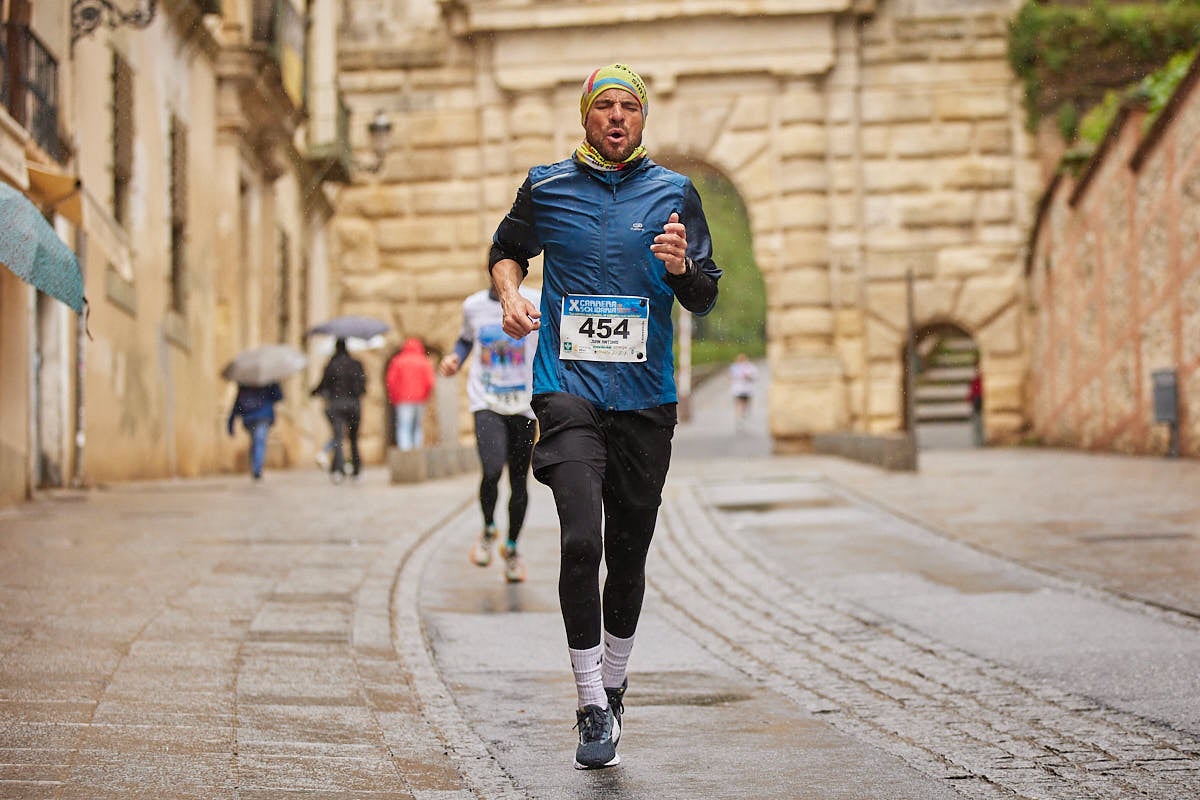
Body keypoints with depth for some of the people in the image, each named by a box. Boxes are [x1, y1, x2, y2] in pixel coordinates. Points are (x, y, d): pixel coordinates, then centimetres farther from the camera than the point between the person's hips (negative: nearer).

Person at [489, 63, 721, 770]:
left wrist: (681, 268, -16)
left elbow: (705, 300, 6)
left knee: (629, 552, 8)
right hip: (569, 388, -1)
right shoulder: (547, 187, 7)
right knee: (581, 542, -18)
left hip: (647, 398, 2)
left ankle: (613, 685, 28)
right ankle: (594, 710, -12)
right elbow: (508, 249, 25)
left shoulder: (674, 193, 7)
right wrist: (511, 295, 4)